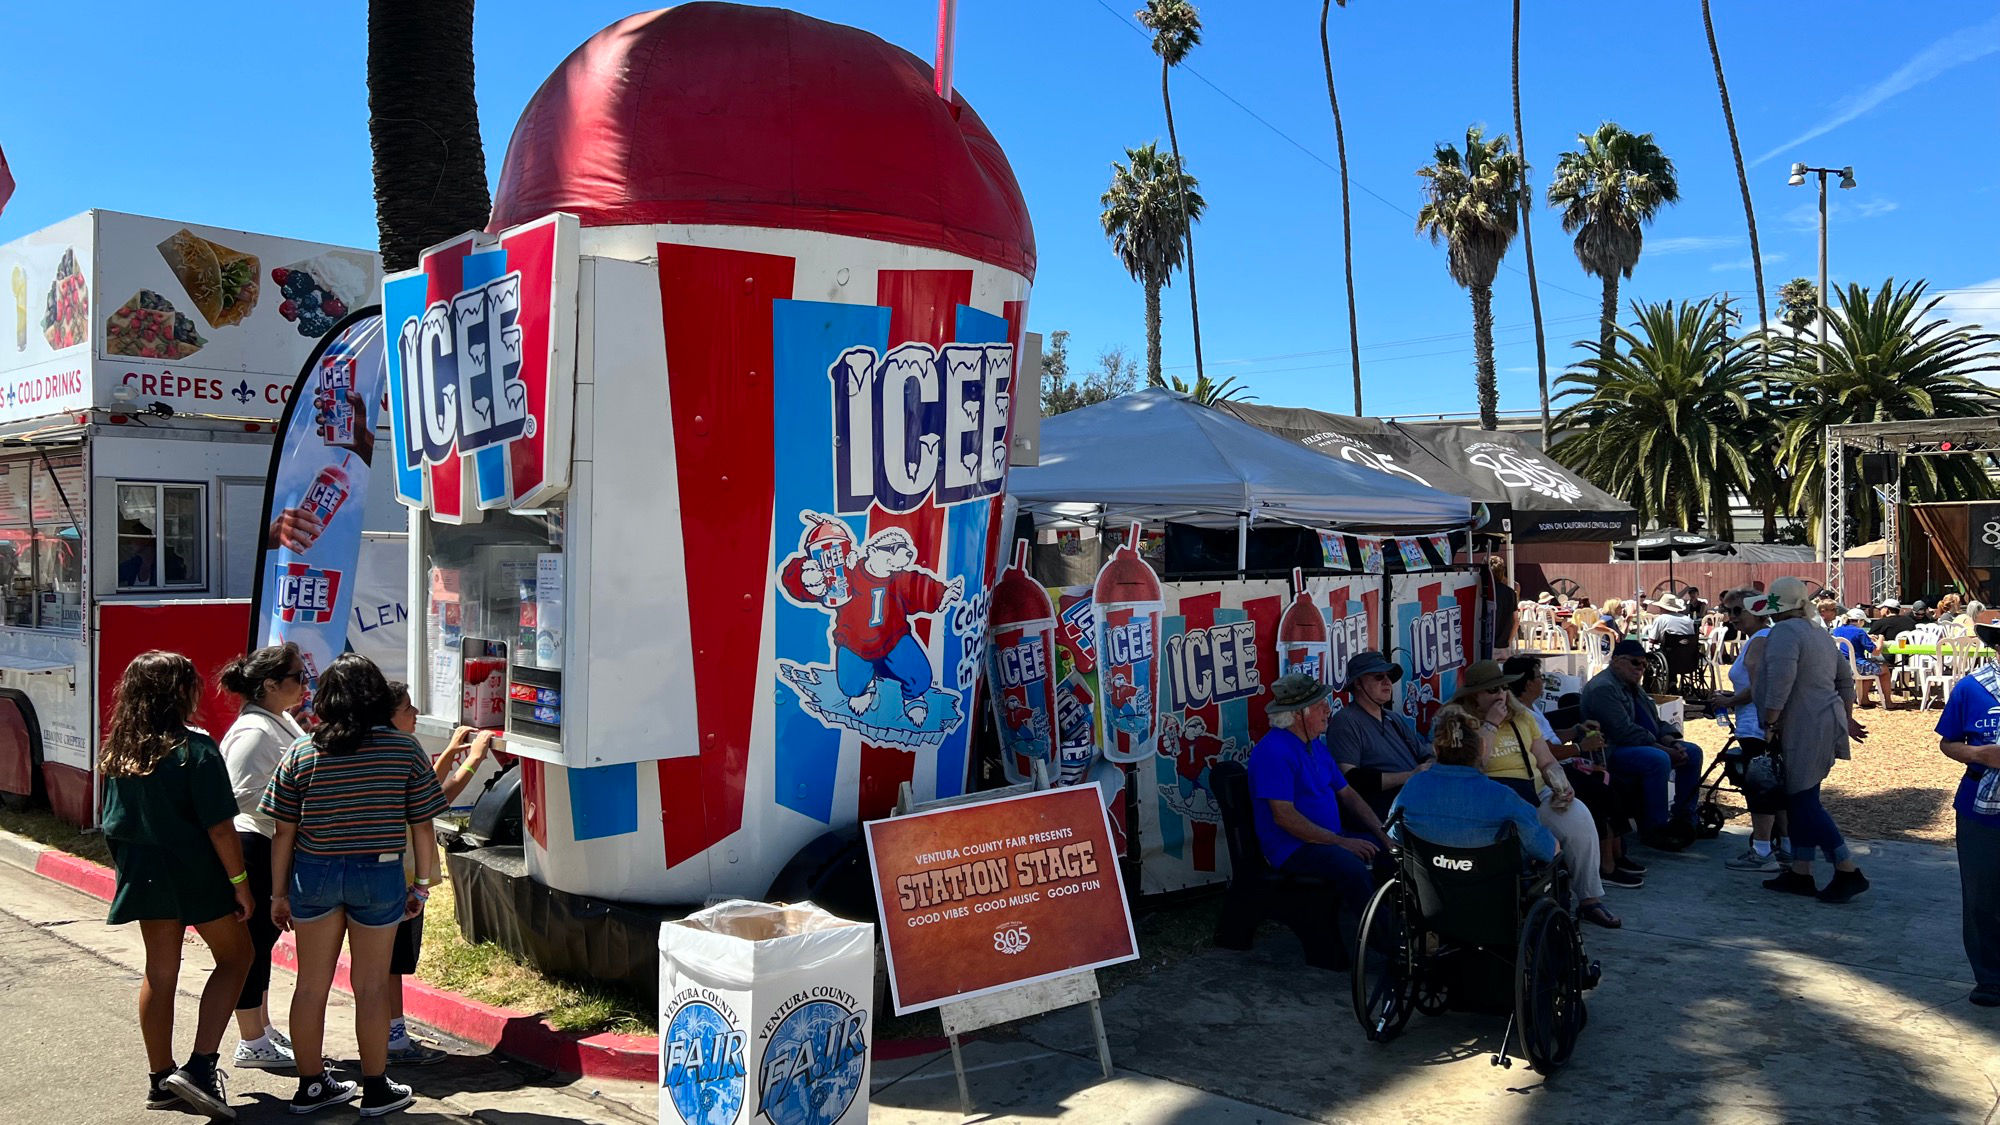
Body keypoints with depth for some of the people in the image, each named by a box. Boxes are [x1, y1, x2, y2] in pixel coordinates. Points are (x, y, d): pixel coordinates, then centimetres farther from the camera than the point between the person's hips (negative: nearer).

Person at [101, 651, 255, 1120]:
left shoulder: (118, 751, 3)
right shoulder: (195, 749, -18)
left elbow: (115, 822, 11)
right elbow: (219, 825, -19)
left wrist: (131, 870, 23)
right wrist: (240, 882, -11)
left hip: (144, 876, 7)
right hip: (194, 875, -7)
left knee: (159, 972, 16)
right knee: (235, 956, 9)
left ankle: (160, 1080, 25)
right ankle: (201, 1066, -1)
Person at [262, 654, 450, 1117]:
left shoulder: (301, 753, -3)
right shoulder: (406, 750, -7)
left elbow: (283, 832, 0)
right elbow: (422, 826, -4)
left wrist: (279, 893, 10)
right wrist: (423, 883, 8)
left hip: (314, 873, 2)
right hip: (379, 874, -2)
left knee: (311, 983, 14)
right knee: (371, 985, 9)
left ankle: (311, 1085, 26)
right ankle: (376, 1090, 19)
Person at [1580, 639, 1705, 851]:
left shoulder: (1634, 687, 19)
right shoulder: (1602, 688, -16)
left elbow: (1656, 723, 20)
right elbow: (1624, 732, -24)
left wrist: (1673, 743, -2)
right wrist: (1665, 750, -21)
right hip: (1610, 752, -11)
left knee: (1693, 753, 6)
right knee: (1658, 760, -34)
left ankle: (1684, 820, 10)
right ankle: (1653, 831, -24)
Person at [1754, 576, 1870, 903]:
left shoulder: (1784, 632, -14)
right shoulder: (1818, 634, 17)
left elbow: (1780, 680, -26)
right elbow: (1845, 678, 25)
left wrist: (1769, 723, -22)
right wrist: (1845, 718, 31)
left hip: (1805, 730, -10)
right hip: (1825, 724, 10)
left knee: (1803, 802, -5)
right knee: (1800, 800, 13)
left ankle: (1848, 872, -2)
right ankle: (1800, 873, 16)